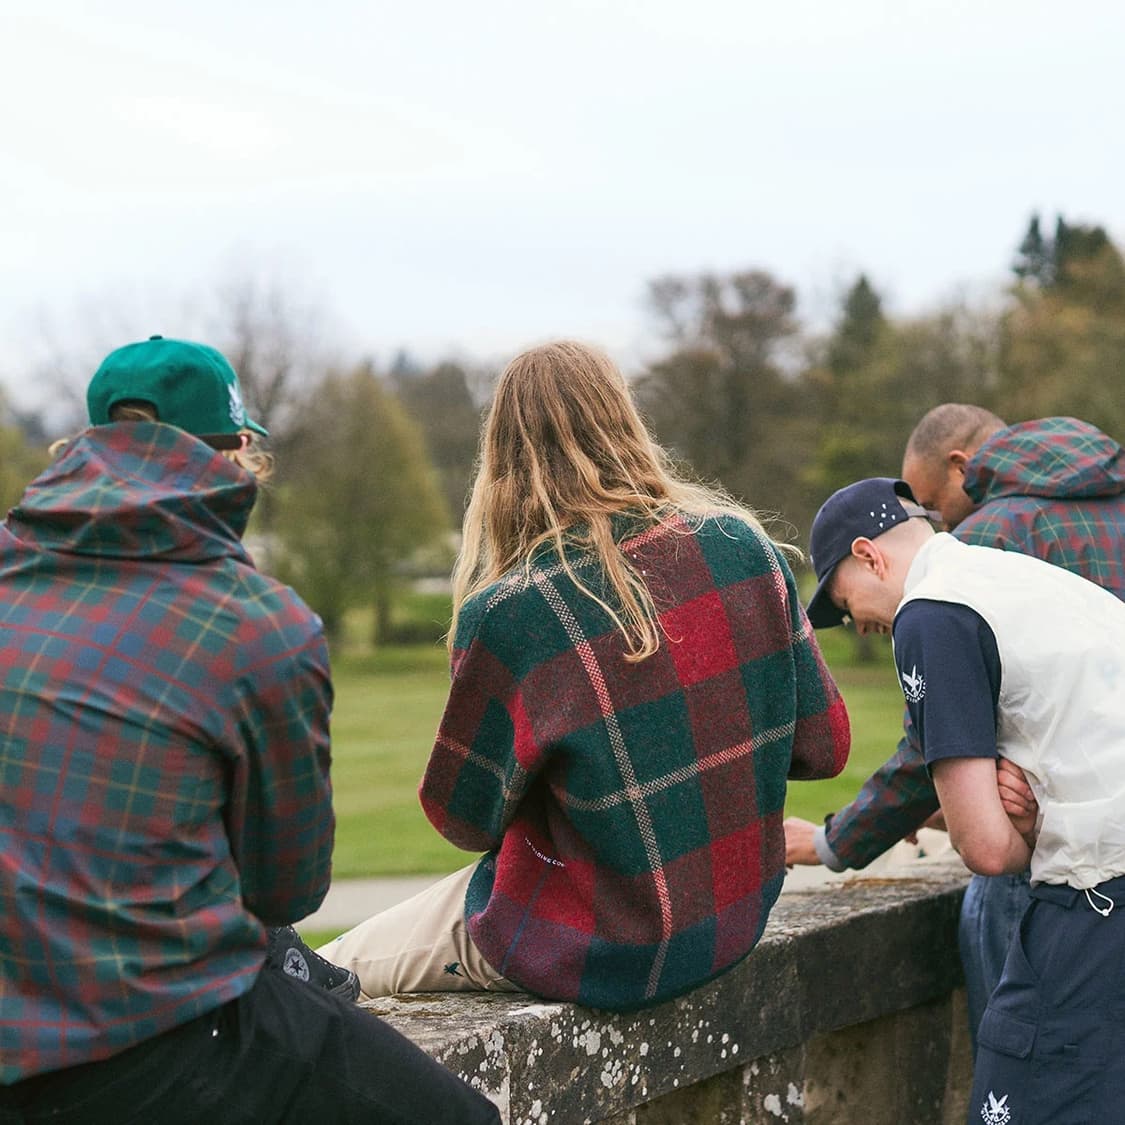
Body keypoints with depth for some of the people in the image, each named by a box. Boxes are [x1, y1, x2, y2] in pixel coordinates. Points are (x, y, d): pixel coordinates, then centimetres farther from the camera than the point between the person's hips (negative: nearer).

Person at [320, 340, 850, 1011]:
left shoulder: (508, 614, -21)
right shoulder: (742, 543, -7)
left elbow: (464, 818, -8)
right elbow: (823, 744, 1)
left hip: (609, 951, -6)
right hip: (737, 924, 6)